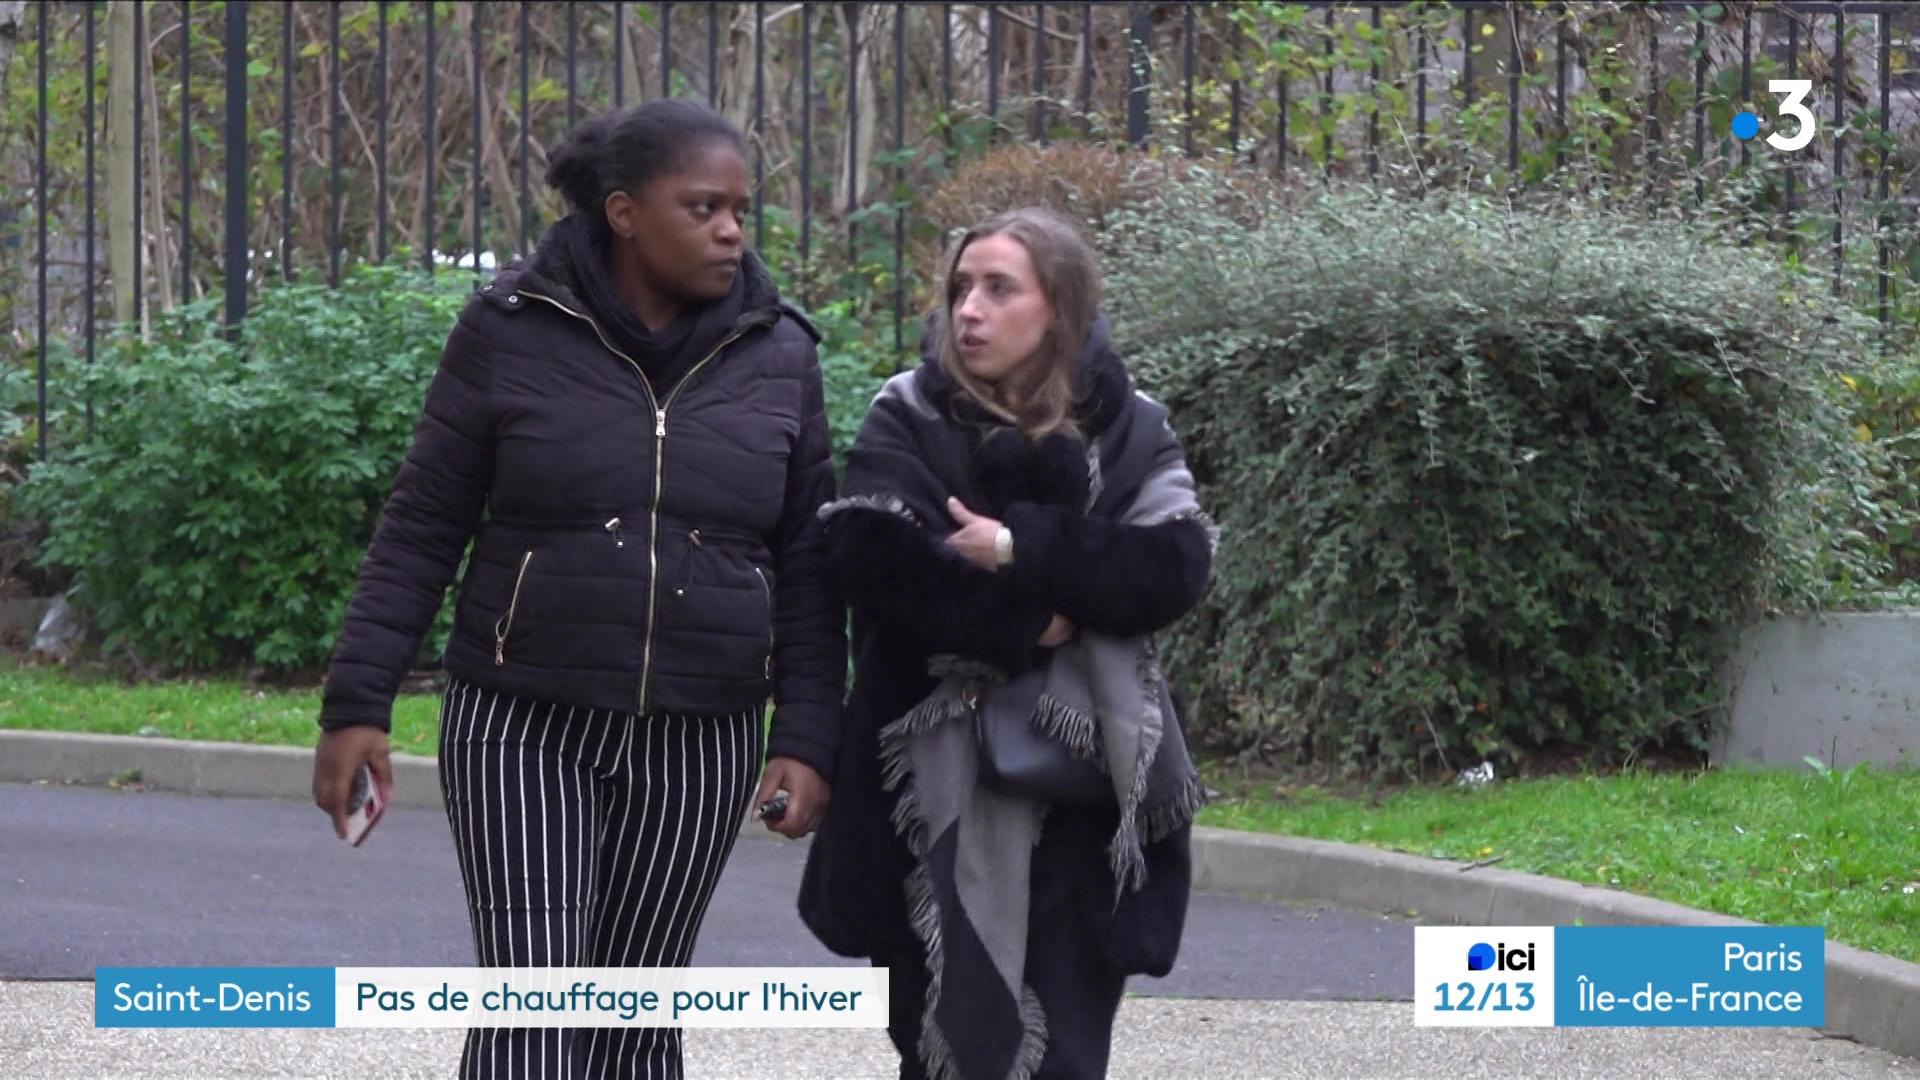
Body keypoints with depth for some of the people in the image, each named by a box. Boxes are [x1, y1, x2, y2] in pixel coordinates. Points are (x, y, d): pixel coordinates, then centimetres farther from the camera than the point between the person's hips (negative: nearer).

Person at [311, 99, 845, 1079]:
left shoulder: (778, 356, 3)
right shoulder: (512, 331, -5)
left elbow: (805, 570, 7)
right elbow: (420, 530, -1)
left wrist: (807, 739, -1)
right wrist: (358, 703, -6)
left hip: (700, 743, 3)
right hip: (524, 731, -2)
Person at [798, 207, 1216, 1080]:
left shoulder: (1127, 431, 7)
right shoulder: (908, 420, 4)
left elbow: (1176, 565, -9)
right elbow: (869, 555, -13)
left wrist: (1023, 548, -17)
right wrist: (1027, 623, -15)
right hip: (937, 790, 0)